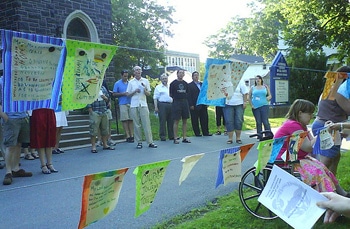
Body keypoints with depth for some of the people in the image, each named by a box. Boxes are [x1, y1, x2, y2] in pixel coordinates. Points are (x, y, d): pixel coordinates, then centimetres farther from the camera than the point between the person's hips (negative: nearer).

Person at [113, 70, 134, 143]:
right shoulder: (117, 84, 5)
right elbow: (114, 94, 2)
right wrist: (123, 94, -10)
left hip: (131, 103, 2)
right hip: (123, 104, -2)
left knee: (131, 120, 1)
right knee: (125, 120, -4)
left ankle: (132, 135, 4)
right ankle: (128, 136, -2)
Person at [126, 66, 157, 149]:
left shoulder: (145, 81, 10)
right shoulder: (131, 82, 8)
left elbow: (149, 94, 9)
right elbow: (128, 94, 8)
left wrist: (145, 90, -12)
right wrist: (135, 91, -8)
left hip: (143, 105, 0)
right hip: (134, 105, 0)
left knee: (146, 123, -5)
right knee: (136, 125, 1)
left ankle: (150, 142, -3)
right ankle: (139, 142, 8)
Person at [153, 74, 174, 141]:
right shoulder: (158, 87, 5)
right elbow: (155, 98, -1)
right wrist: (156, 107, -11)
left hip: (170, 105, 4)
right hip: (162, 105, -4)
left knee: (171, 121, 5)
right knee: (162, 121, -4)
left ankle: (171, 136, 12)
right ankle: (162, 136, 1)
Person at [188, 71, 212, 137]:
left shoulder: (202, 84, 17)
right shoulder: (190, 85, -2)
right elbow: (189, 96, -7)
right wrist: (191, 105, -13)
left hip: (203, 105, 5)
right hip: (195, 106, -5)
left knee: (204, 119, 6)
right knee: (195, 120, 1)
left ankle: (205, 132, 12)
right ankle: (197, 133, 9)